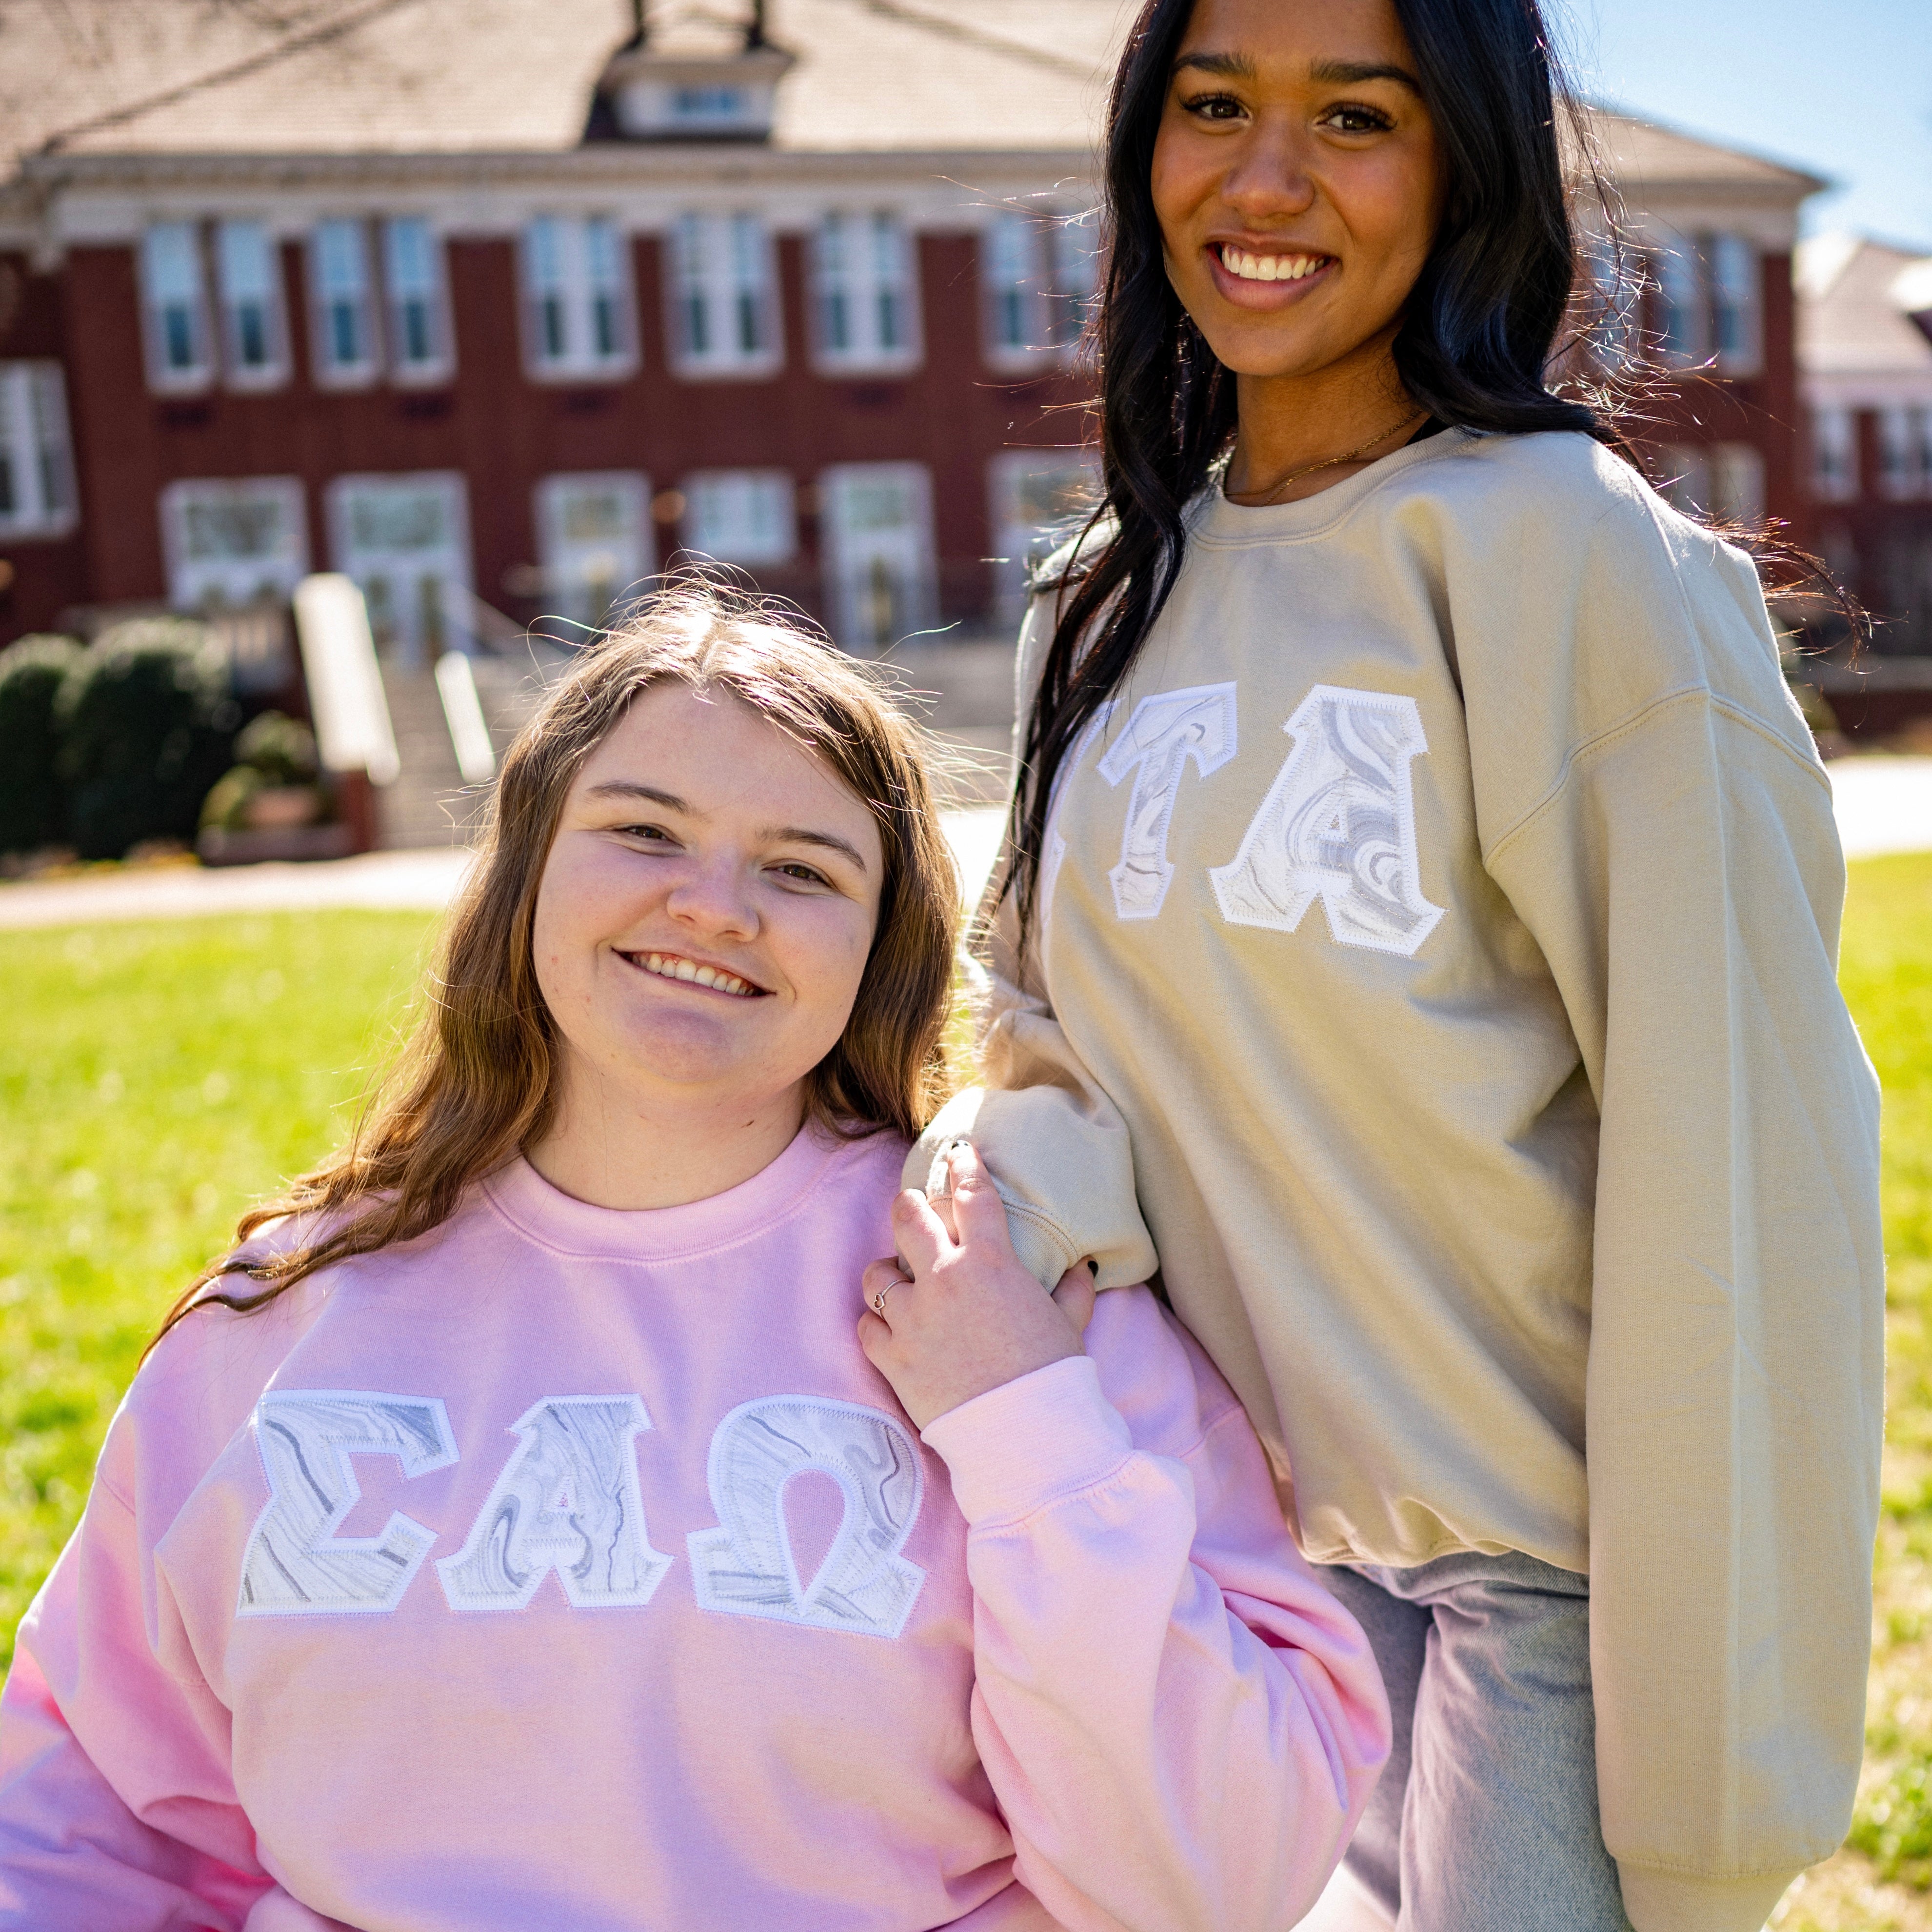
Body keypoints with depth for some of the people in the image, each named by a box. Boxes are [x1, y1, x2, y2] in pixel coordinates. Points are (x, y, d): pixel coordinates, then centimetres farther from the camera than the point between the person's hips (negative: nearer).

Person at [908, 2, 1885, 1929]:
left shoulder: (1568, 554, -14)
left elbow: (1737, 1169, -17)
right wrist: (1005, 1171, -15)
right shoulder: (1108, 600, 6)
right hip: (1274, 1539, 6)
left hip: (1555, 1555, -5)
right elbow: (1057, 1045, 10)